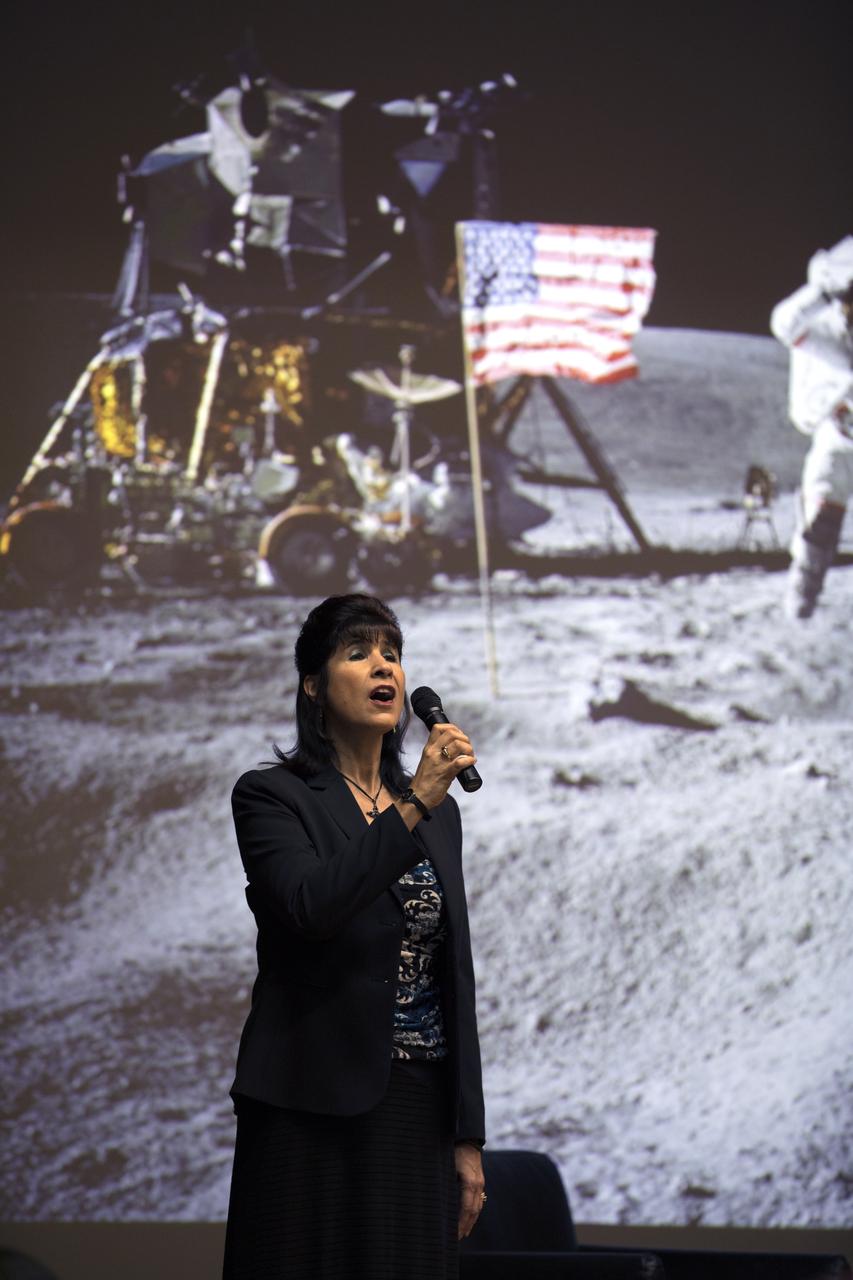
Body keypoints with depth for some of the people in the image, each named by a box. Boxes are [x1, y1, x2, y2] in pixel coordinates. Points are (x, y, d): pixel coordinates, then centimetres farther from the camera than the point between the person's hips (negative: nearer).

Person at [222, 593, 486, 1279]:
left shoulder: (439, 811, 13)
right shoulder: (270, 796, -3)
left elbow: (456, 976, 13)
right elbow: (310, 907, -22)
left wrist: (468, 1137, 9)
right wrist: (412, 805, -24)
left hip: (419, 1116, 5)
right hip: (313, 1112, -5)